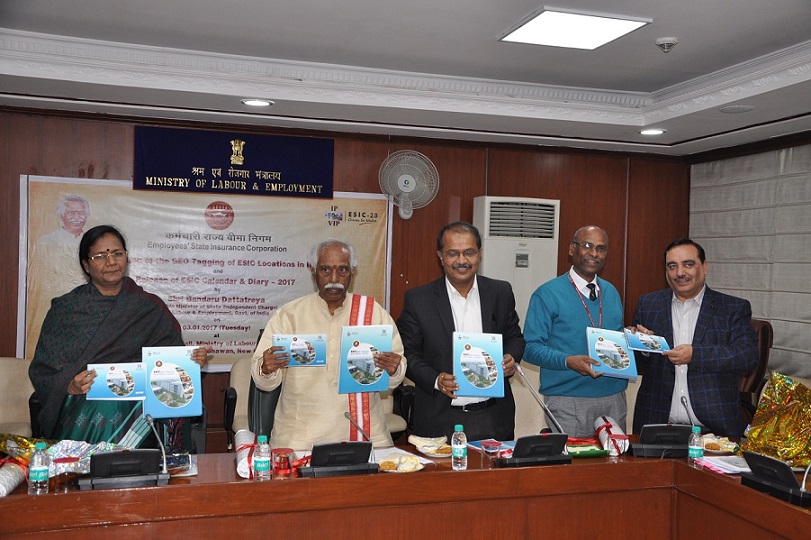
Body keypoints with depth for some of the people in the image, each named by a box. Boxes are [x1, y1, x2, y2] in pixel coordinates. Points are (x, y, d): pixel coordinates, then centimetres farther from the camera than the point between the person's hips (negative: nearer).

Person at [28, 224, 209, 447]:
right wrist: (69, 386, -15)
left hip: (138, 400, 1)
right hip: (83, 404, 0)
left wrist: (193, 361, -12)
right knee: (105, 412, -35)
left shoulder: (150, 308, 13)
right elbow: (41, 369, 6)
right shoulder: (65, 308, 10)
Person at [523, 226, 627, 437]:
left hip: (614, 398, 6)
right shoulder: (547, 294, -5)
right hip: (568, 401, -5)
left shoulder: (612, 293, 15)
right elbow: (530, 347, -10)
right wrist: (568, 361, -24)